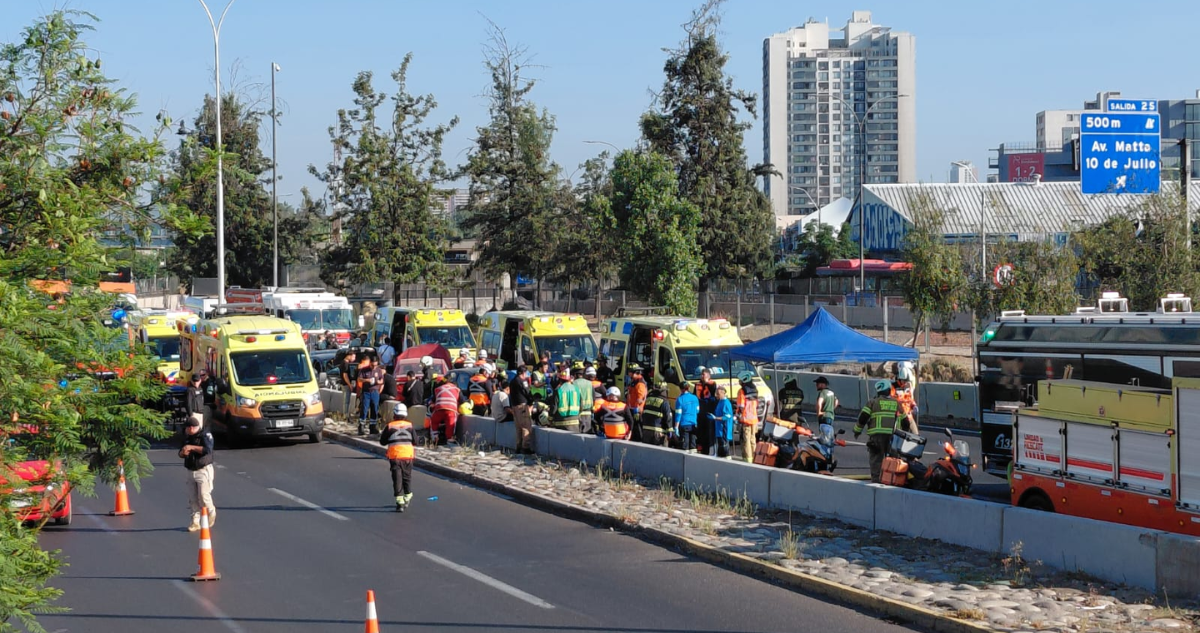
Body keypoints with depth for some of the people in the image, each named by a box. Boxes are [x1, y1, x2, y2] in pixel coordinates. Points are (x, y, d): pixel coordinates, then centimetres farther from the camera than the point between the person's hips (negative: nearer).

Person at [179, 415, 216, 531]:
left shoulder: (205, 435, -11)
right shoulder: (186, 437, 11)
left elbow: (208, 450, -27)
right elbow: (180, 453, 17)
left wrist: (192, 447, -29)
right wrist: (183, 453, -8)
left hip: (203, 470, -6)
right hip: (191, 471, 6)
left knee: (204, 496, -9)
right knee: (192, 499, 4)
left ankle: (212, 513, 19)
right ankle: (196, 522, 10)